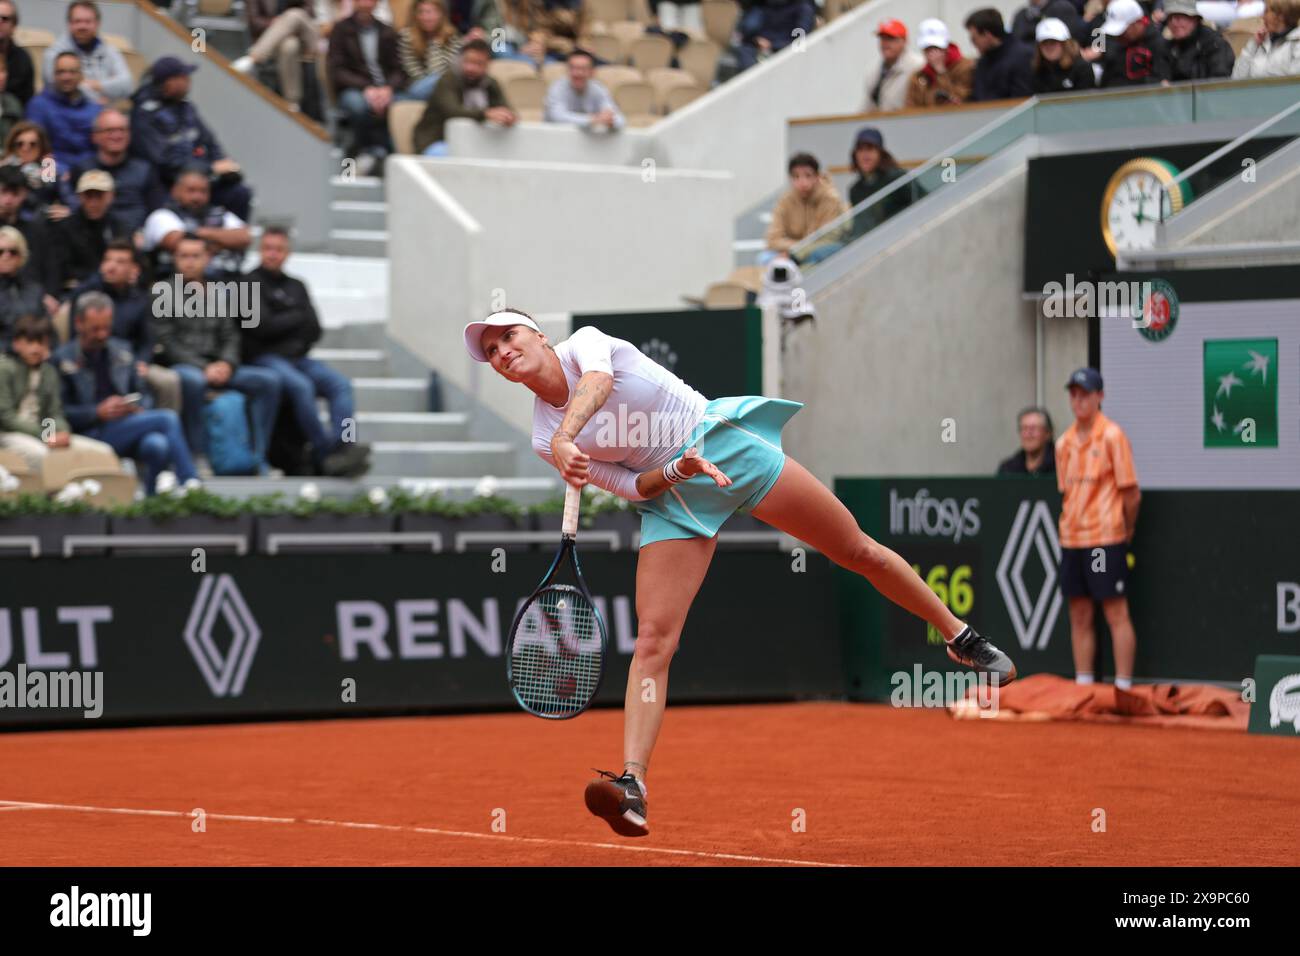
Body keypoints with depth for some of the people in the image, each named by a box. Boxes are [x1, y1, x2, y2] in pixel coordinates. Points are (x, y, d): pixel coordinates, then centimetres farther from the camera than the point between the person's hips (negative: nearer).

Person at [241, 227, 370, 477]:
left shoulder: (296, 287, 22)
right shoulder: (251, 283, 5)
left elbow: (314, 330, 14)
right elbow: (263, 326, -8)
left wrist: (283, 323, -2)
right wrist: (297, 318, 5)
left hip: (297, 358, 6)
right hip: (264, 359, -6)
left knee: (340, 384, -21)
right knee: (301, 386, -34)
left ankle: (344, 446, -41)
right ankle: (325, 454, -32)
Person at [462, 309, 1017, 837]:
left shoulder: (585, 342, -6)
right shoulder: (544, 442, -2)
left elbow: (597, 382, -31)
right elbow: (633, 486, -5)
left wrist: (565, 438, -48)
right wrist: (674, 472, -26)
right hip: (671, 494, 1)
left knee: (859, 552, 7)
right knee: (653, 639, -16)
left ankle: (959, 635, 27)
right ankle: (632, 783, -25)